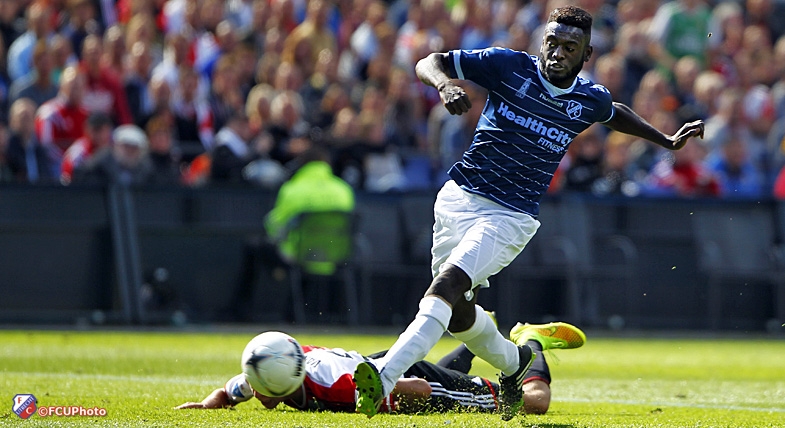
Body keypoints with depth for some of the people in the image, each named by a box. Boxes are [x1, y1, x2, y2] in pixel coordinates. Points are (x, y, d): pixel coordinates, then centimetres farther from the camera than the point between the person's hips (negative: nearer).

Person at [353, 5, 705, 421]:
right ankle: (512, 362, 40)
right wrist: (444, 83, -27)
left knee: (448, 284, -24)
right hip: (459, 198, 2)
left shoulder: (591, 100, 3)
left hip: (511, 217, -2)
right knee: (458, 311, 8)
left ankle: (385, 375, -37)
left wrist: (667, 141, 32)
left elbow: (616, 113, 29)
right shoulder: (509, 66, -4)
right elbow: (429, 63, -4)